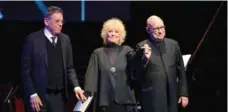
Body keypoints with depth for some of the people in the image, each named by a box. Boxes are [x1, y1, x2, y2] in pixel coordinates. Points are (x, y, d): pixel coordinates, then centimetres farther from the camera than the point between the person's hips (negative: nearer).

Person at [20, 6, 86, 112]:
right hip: (38, 95, -4)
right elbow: (25, 70, -6)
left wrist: (76, 86, -2)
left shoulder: (65, 39, 9)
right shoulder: (33, 39, -5)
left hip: (59, 95, 4)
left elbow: (69, 67, 13)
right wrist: (32, 94, -12)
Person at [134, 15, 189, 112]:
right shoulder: (142, 47, 0)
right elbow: (137, 74, -3)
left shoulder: (173, 44, 11)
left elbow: (181, 71, 13)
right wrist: (145, 59, -19)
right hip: (152, 97, -4)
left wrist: (184, 93, 9)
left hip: (172, 96, 4)